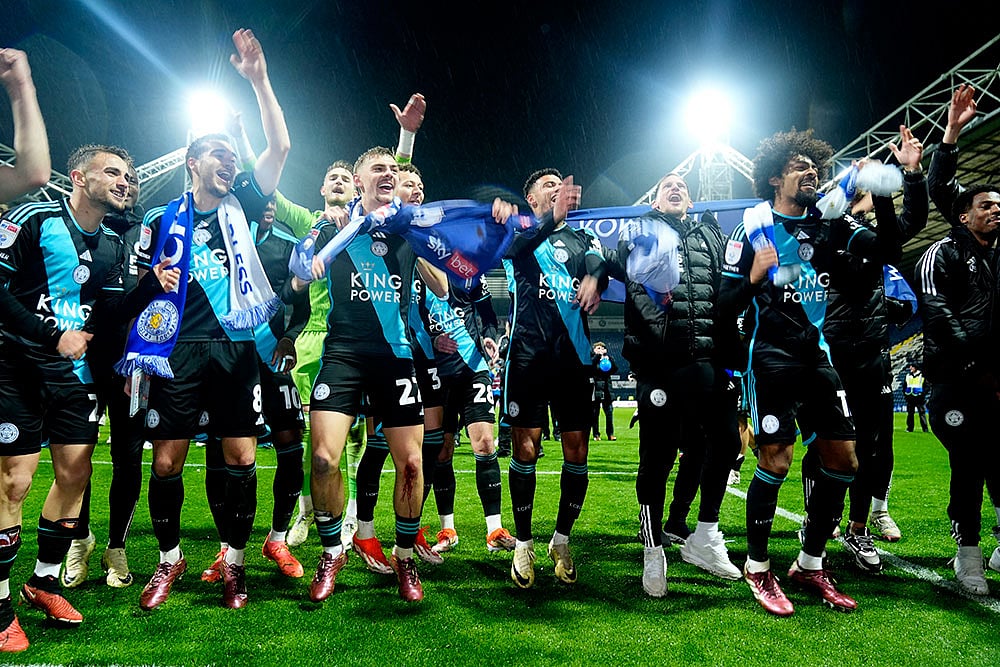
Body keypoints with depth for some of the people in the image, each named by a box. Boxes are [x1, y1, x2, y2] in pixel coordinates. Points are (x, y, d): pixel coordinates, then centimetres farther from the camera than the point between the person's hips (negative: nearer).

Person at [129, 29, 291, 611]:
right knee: (167, 461, 1)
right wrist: (137, 355, 3)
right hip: (179, 351, 0)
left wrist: (259, 79, 0)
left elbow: (280, 148, 5)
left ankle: (235, 562, 16)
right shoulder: (164, 219, 10)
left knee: (242, 458, 0)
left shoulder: (241, 206, 12)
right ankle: (170, 560, 22)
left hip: (236, 349, 1)